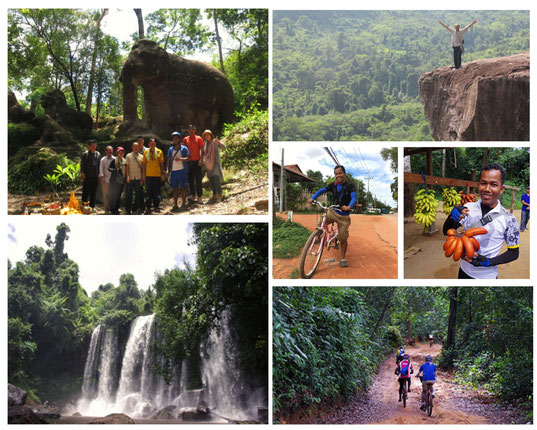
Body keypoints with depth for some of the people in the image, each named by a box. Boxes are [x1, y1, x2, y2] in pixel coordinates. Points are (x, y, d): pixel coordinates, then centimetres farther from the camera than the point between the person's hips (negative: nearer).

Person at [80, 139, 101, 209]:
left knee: (93, 192, 9)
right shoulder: (85, 154, -2)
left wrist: (99, 174, 11)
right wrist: (82, 173, -11)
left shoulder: (98, 154, 12)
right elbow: (82, 164, -3)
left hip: (95, 176, 4)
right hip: (87, 177, -4)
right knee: (85, 192, -1)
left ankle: (92, 206, 16)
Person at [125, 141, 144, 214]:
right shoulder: (128, 156, 5)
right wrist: (127, 176, -8)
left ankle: (135, 208, 14)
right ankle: (128, 209, 8)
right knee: (128, 194, 0)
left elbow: (142, 168, 10)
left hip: (138, 178, 2)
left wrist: (142, 178, 4)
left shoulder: (141, 157, 9)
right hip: (130, 178, -2)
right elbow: (126, 166, 2)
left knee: (138, 194, 4)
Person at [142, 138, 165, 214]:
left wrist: (162, 173, 2)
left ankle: (156, 206, 11)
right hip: (148, 175, 0)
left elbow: (162, 163, 7)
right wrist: (143, 174, 2)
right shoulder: (146, 152, 7)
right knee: (149, 192, 3)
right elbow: (143, 163, 7)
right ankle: (148, 207, 7)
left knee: (157, 191, 2)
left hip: (157, 174, 0)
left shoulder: (159, 152, 5)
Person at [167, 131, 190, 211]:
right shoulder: (170, 149, 16)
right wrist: (168, 170, 4)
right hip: (173, 171, 3)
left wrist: (180, 159, -20)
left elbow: (188, 158, -4)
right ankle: (175, 205, 5)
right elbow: (169, 160, 14)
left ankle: (184, 203, 5)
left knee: (183, 187, -2)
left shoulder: (184, 148, 5)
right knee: (175, 188, 3)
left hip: (182, 170, -3)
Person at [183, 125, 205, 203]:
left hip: (197, 161, -3)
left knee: (198, 179, -4)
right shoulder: (185, 139, 9)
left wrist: (201, 160, -14)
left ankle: (199, 196, -2)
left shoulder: (198, 138, 1)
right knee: (190, 179, 6)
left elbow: (201, 150, -3)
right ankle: (192, 195, 15)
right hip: (189, 161, 3)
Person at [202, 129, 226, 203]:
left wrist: (219, 142, -30)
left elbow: (224, 147, -14)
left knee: (216, 177, -18)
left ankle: (219, 195, -17)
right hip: (208, 163, 6)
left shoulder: (215, 142, -3)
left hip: (216, 162, -6)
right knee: (211, 179, 5)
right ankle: (214, 195, 11)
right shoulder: (205, 144, 12)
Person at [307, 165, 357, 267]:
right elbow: (321, 191, -2)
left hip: (344, 216, -3)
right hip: (332, 212, 3)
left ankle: (343, 259, 16)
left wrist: (349, 207, -41)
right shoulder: (333, 185, 3)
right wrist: (312, 198, -20)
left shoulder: (350, 186, -7)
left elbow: (354, 198, -20)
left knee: (343, 238, 1)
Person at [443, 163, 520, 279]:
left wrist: (489, 262, -20)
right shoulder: (468, 208, -5)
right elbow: (447, 232, -1)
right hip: (464, 271, 3)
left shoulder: (508, 220, -14)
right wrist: (452, 215, -21)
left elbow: (514, 252, -5)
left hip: (487, 277, -3)